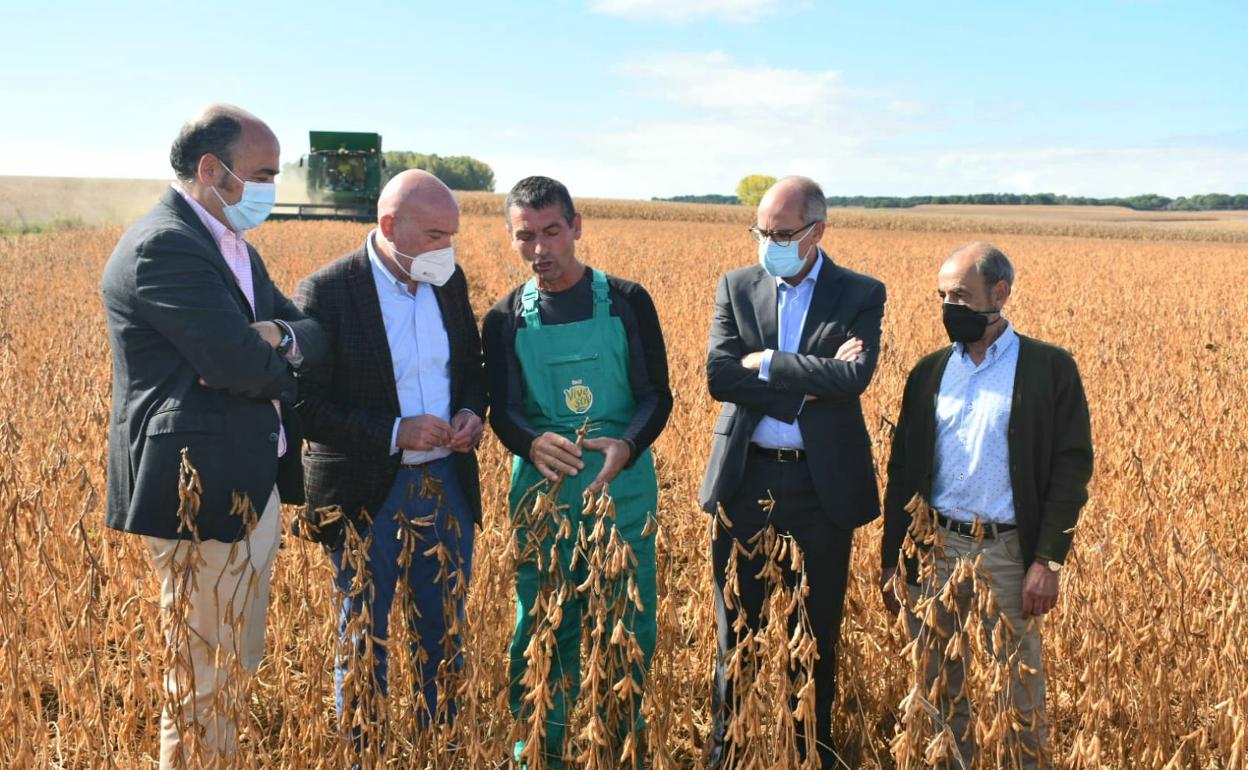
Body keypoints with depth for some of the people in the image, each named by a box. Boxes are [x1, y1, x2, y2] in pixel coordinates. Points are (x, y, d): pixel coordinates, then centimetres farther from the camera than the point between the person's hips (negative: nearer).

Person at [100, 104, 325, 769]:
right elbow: (242, 364, -25)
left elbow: (310, 336, 7)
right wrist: (279, 359, -3)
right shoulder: (162, 247, -17)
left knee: (239, 670, 21)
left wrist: (279, 337, -15)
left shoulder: (232, 244, 14)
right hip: (202, 494, -10)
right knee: (204, 681, 3)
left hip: (254, 486, 10)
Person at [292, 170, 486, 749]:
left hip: (447, 484, 5)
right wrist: (393, 434, -22)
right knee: (364, 640, 12)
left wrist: (472, 411, -7)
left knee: (445, 635, 16)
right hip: (366, 496, -4)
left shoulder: (450, 281, 2)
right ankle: (362, 752, 31)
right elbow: (306, 404, -15)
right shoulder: (325, 293, -14)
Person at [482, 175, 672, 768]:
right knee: (542, 630, 7)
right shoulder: (505, 320, 4)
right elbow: (501, 410, -2)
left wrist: (628, 446, -23)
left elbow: (658, 395, -1)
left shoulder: (627, 302, -1)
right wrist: (532, 443, -25)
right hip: (542, 489, 1)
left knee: (629, 627, 7)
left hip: (624, 488, 0)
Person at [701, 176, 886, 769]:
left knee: (816, 634, 11)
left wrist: (767, 363, -14)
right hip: (746, 481, 1)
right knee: (738, 631, 10)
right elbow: (719, 375, -9)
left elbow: (854, 377, -16)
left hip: (822, 485, -1)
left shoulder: (861, 295, 0)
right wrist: (808, 383, -15)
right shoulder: (736, 286, 5)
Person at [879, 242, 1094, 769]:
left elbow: (1070, 470, -4)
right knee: (938, 687, 11)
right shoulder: (929, 372, 9)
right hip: (934, 549, 3)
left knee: (1018, 692, 6)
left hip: (1010, 552, -3)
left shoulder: (1049, 368, -2)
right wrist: (890, 561, 7)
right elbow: (902, 470, 10)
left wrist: (1049, 561, -11)